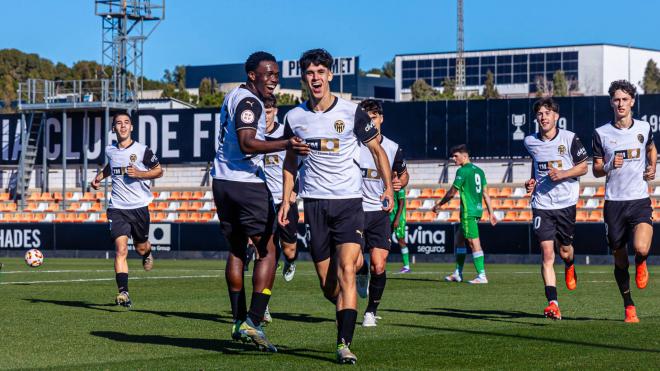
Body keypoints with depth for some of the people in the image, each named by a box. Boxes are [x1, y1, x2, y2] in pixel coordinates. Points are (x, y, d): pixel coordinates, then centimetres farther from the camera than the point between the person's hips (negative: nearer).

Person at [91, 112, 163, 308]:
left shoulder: (142, 150, -6)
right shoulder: (110, 150, 6)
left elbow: (159, 171, 2)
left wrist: (139, 174, -13)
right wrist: (99, 177, 12)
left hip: (139, 206, -1)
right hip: (117, 208, 1)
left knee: (141, 247, 14)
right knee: (120, 249, -15)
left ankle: (147, 253, 54)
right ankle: (123, 293, -21)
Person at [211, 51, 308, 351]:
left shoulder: (233, 96, 16)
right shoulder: (249, 102, -13)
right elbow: (247, 144, -27)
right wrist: (285, 144, -39)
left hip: (222, 181, 9)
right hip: (247, 183, -9)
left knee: (236, 250, 16)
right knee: (267, 251, -3)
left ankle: (239, 321, 16)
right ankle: (253, 322, -12)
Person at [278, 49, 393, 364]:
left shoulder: (352, 112, -3)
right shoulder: (295, 118, 4)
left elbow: (377, 150, 7)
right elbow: (291, 161, 18)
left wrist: (388, 187, -3)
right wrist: (286, 199, 12)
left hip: (349, 202, -2)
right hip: (314, 204, 2)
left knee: (346, 271, -17)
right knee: (327, 285, 2)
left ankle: (344, 344, -20)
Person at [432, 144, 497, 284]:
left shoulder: (463, 171, -11)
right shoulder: (478, 171, 13)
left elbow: (452, 192, -6)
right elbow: (485, 193, 14)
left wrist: (439, 205, 8)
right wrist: (491, 213, 16)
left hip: (468, 212, -9)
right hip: (478, 210, 9)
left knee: (474, 243, -9)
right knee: (459, 239, 18)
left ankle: (482, 276, -11)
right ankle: (457, 273, 21)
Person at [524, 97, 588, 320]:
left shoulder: (569, 139, -6)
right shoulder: (530, 142, 3)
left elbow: (583, 167, 0)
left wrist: (563, 174, -17)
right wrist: (532, 182, 9)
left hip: (566, 203, -1)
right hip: (541, 204, 1)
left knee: (564, 251, 10)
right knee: (547, 251, -12)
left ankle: (570, 267, 51)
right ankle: (552, 304, -17)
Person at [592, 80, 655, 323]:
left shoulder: (644, 128, 6)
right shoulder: (601, 133, 2)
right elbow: (596, 170, 6)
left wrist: (652, 168, 12)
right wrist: (610, 166, -14)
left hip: (640, 200, 0)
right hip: (614, 202, 1)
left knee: (641, 249, -23)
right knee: (620, 261, 5)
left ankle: (641, 265, 14)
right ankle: (629, 307, 22)